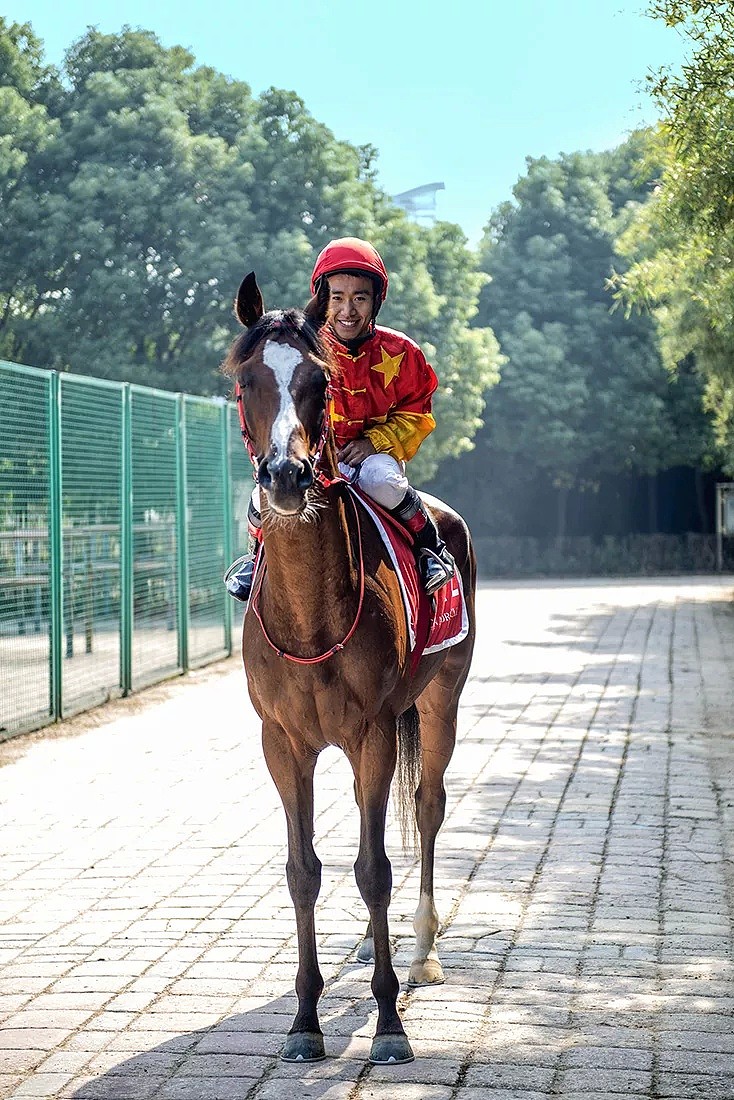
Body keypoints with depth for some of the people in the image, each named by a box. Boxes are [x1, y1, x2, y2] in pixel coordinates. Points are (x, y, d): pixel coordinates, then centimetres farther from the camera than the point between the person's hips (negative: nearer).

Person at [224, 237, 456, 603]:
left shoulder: (398, 353, -8)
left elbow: (416, 414, 2)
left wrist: (376, 441, -13)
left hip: (374, 452, -1)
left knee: (382, 481, -36)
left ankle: (430, 545, -8)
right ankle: (257, 554, 8)